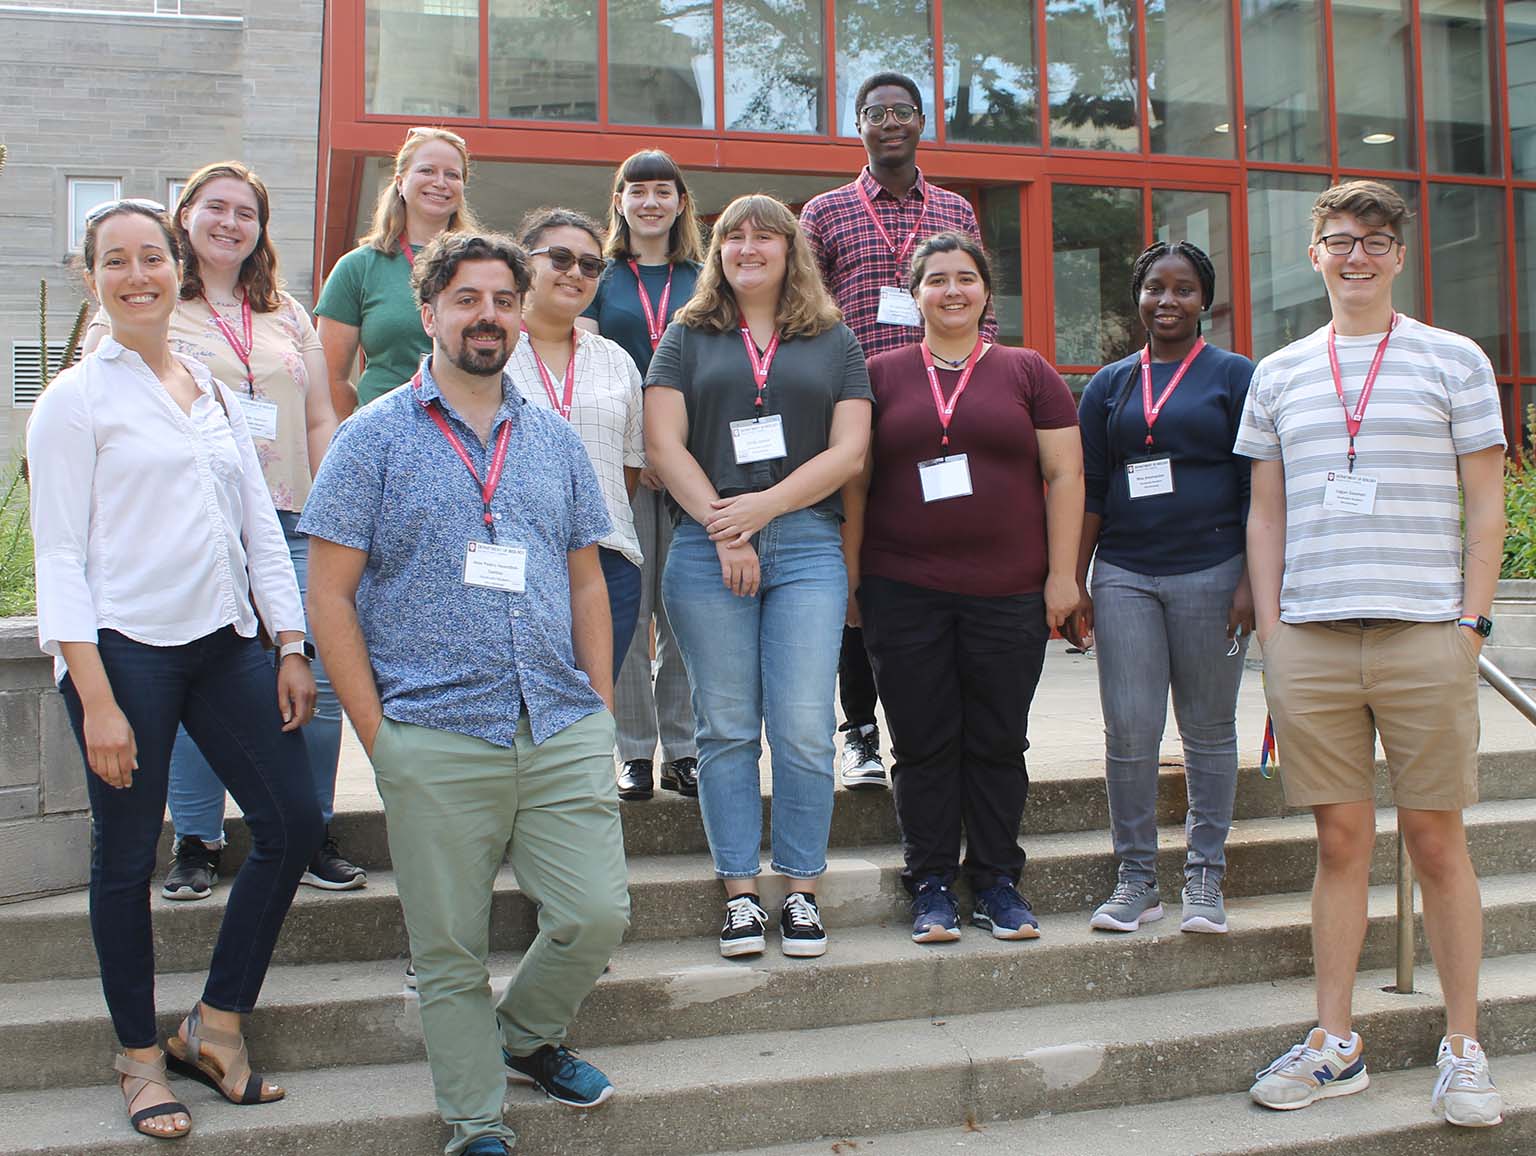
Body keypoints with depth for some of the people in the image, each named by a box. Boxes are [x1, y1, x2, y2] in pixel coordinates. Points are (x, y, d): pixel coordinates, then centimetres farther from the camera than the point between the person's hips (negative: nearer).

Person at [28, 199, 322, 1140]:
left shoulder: (217, 393, 13)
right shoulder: (75, 401, -2)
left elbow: (262, 527, 14)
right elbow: (59, 557, -6)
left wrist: (292, 649, 6)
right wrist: (97, 699, -13)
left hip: (223, 640, 5)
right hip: (123, 647, -5)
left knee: (295, 825, 3)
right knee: (128, 857, 5)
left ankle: (216, 1026, 20)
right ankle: (142, 1058, 23)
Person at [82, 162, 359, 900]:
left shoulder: (287, 313, 20)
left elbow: (320, 422, 19)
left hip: (288, 521, 3)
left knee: (318, 679, -4)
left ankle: (312, 837, 12)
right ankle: (196, 844, 15)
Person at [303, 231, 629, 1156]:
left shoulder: (555, 439, 13)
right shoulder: (376, 437, 1)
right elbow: (330, 594, -2)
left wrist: (602, 711, 8)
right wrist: (376, 731, -7)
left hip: (564, 732, 3)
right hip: (435, 741, -3)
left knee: (597, 918, 1)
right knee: (451, 951, 5)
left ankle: (526, 1036, 31)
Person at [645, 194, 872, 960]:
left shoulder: (833, 342, 14)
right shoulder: (688, 338, 13)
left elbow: (848, 451, 4)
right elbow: (663, 445, 3)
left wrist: (763, 506, -8)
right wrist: (723, 528, -8)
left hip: (806, 545, 0)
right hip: (706, 549, 0)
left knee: (804, 729, -4)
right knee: (726, 728, 2)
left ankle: (802, 890, 8)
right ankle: (740, 892, 10)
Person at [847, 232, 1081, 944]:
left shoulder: (1027, 373, 8)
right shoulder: (881, 375, 8)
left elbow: (1064, 474, 5)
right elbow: (855, 480, 9)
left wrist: (1061, 573, -1)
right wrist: (849, 573, 3)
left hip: (1008, 593, 0)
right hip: (903, 592, 0)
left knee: (999, 742, 6)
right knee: (923, 744, 4)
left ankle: (997, 881, 19)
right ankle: (931, 885, 16)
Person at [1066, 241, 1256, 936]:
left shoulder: (1234, 377, 5)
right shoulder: (1109, 384, 13)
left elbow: (1258, 487, 1)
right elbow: (1088, 488, 11)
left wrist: (1250, 581, -7)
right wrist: (1075, 581, 5)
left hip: (1210, 573, -2)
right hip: (1124, 574, 2)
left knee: (1209, 729, 6)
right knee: (1129, 730, -2)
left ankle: (1205, 875, 17)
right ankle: (1135, 878, 11)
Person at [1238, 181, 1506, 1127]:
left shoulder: (1454, 359, 6)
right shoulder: (1279, 374, 12)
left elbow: (1487, 506, 4)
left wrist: (1473, 620, -4)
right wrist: (1271, 628, 6)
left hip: (1426, 634, -2)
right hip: (1311, 637, 2)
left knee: (1438, 842, 4)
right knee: (1342, 842, 6)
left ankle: (1464, 1047, 17)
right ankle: (1336, 1045, 15)